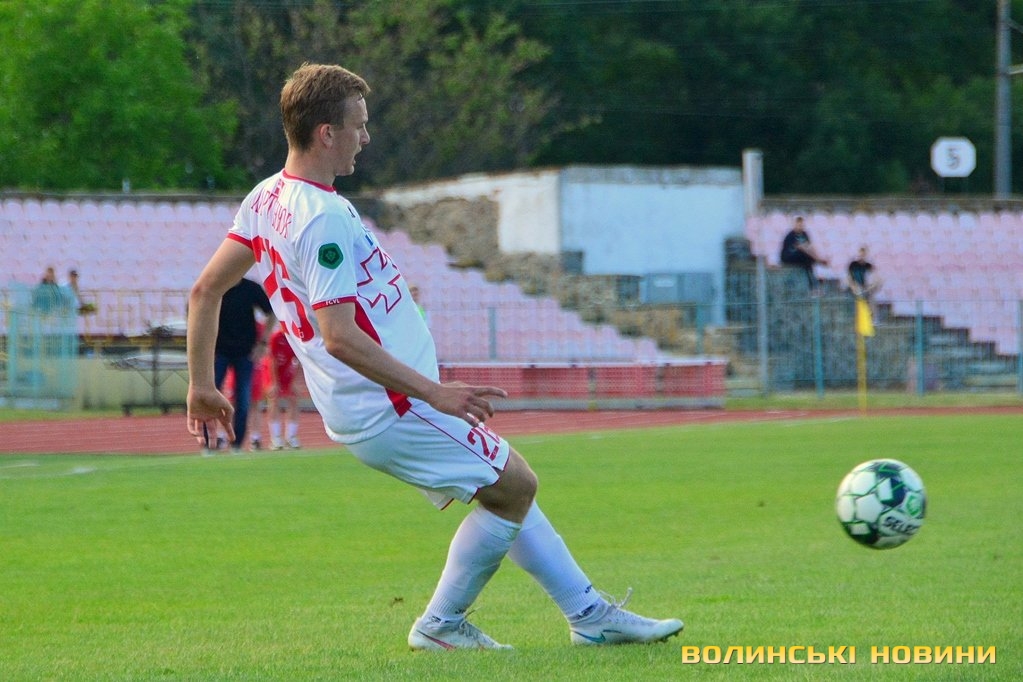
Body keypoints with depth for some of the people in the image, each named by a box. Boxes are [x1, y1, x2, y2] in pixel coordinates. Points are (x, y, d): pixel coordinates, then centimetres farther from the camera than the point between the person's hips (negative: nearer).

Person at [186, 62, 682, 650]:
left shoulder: (266, 199, 8)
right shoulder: (324, 218, -23)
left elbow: (205, 290, 12)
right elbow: (338, 336, -29)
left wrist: (203, 386, 20)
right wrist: (435, 392, -27)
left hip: (358, 408, 10)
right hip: (389, 409, -10)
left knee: (507, 487, 17)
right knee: (515, 485, 0)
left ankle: (590, 613, 22)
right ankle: (442, 624, 9)